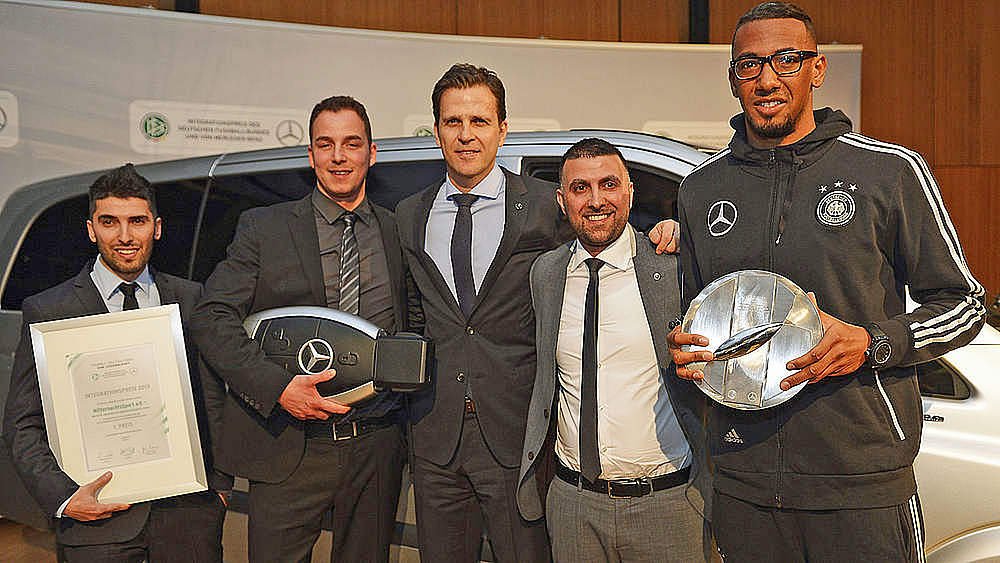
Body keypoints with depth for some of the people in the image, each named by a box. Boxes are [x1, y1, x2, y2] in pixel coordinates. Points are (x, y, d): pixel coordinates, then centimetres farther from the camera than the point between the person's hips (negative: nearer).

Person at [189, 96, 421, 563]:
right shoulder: (263, 228, 1)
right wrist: (277, 386, -17)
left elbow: (417, 325, 15)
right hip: (288, 449, -2)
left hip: (376, 450, 2)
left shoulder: (398, 232, 8)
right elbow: (212, 317, -5)